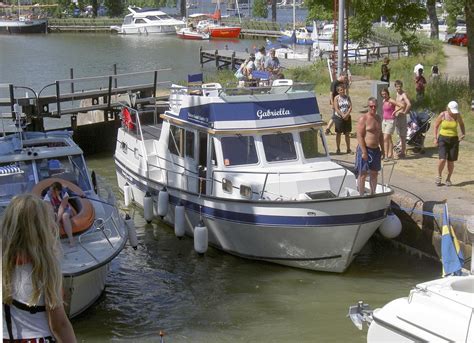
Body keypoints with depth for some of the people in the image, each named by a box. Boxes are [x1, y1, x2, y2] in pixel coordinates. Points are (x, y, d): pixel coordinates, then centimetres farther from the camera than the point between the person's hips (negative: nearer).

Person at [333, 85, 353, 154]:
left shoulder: (347, 97, 6)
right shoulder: (336, 98, -3)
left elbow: (350, 107, -1)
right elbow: (336, 108, -11)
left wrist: (347, 114, -16)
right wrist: (343, 115, -19)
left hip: (347, 118, 3)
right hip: (339, 117, -3)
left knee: (347, 134, 7)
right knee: (338, 133, 4)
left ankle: (348, 149, 14)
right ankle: (338, 149, 12)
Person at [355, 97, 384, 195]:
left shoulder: (378, 118, 11)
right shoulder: (363, 118, -12)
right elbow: (360, 136, -16)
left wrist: (382, 149, 15)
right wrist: (364, 152, -21)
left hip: (376, 150, 7)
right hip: (365, 149, -7)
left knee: (374, 174, 14)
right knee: (363, 174, -2)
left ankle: (372, 194, 26)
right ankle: (362, 196, 5)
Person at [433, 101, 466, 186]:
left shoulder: (458, 116, -3)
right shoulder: (442, 115, -9)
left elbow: (461, 124, 15)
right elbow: (436, 126, 2)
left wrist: (463, 134, 0)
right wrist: (435, 138, -3)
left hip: (454, 140, 2)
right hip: (443, 139, -2)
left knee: (451, 161, 3)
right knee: (442, 159, -16)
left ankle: (448, 179, 22)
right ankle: (439, 176, 9)